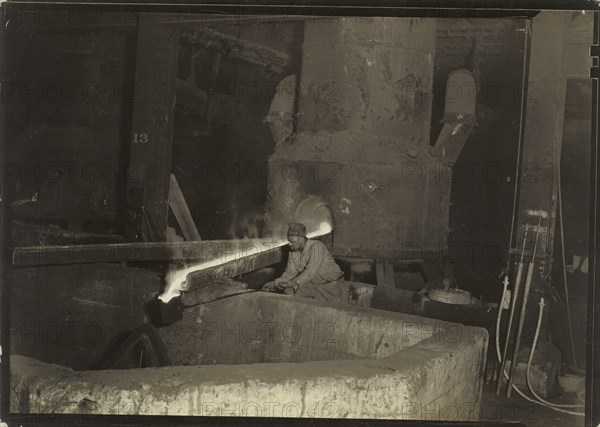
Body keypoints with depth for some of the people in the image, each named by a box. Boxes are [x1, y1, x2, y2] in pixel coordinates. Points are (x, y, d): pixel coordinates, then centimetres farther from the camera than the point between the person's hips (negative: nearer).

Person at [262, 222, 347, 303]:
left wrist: (294, 283, -43)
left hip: (331, 285, -6)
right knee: (289, 291, -12)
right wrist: (275, 283, -21)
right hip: (313, 284, 7)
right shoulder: (293, 251, -1)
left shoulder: (316, 246, -23)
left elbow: (311, 271, -33)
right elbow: (290, 272, -5)